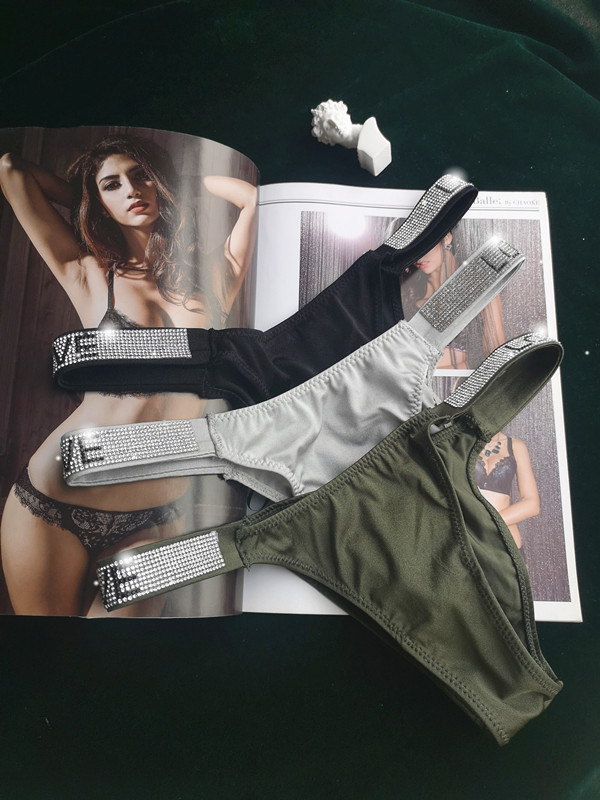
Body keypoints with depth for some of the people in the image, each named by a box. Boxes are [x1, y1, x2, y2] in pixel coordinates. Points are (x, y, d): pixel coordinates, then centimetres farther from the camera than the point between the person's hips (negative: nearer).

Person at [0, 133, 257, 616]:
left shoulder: (212, 283, 3)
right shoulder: (89, 277, 0)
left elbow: (253, 193, 3)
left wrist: (170, 184, 12)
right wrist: (92, 199, 16)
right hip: (54, 506, -1)